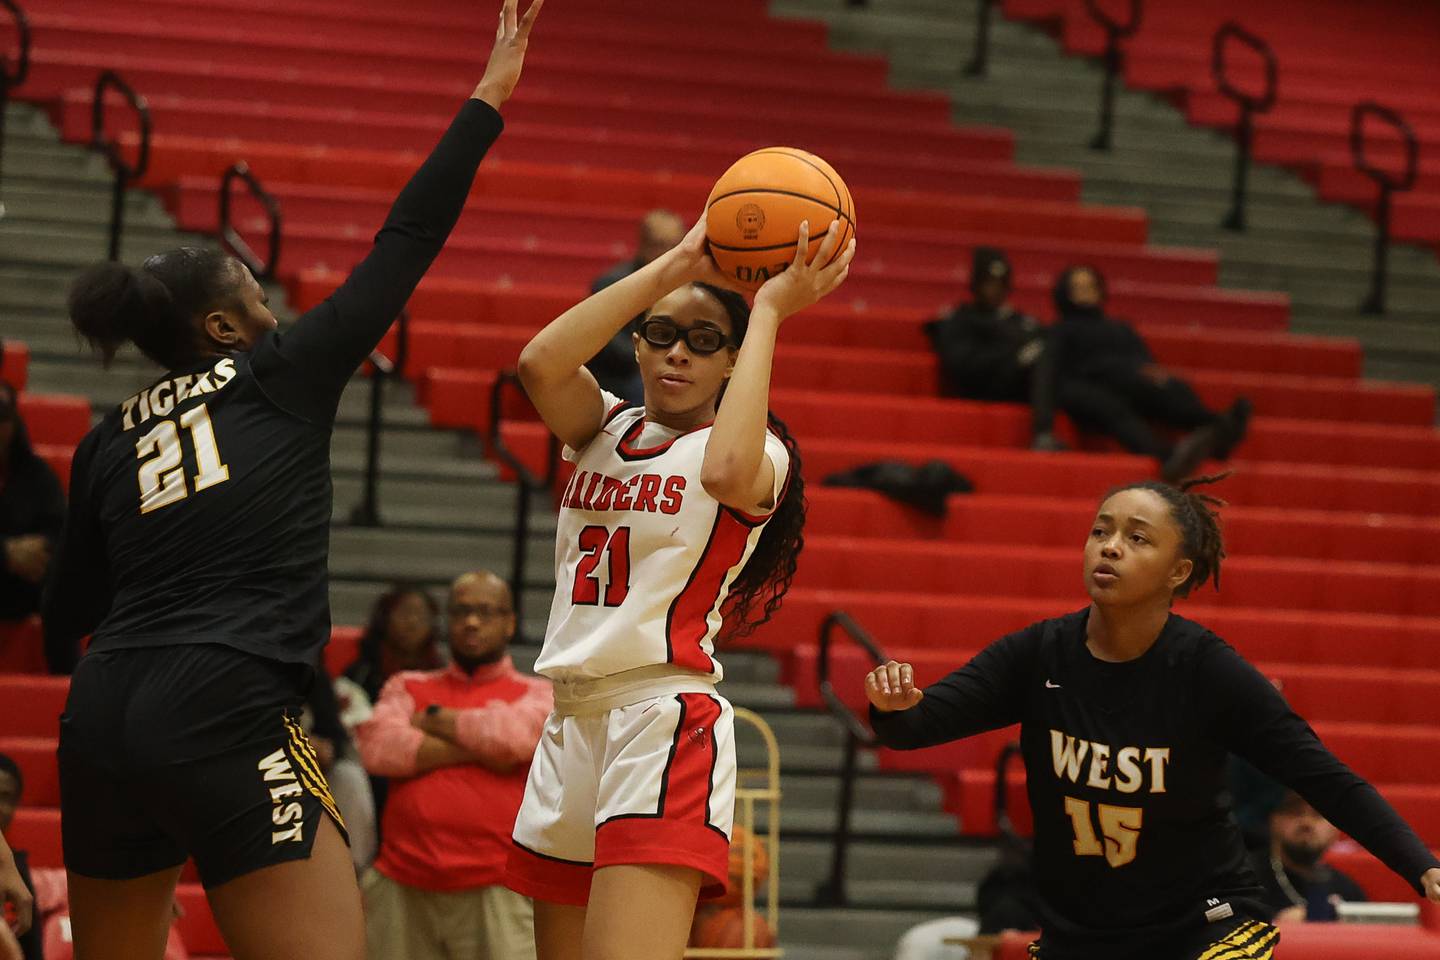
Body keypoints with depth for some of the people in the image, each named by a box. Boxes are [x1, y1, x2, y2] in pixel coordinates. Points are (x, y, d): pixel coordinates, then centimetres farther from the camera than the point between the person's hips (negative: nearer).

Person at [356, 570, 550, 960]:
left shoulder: (539, 694, 12)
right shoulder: (408, 687, 19)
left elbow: (514, 735, -11)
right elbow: (379, 747, 0)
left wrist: (434, 720, 4)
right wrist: (477, 750, -5)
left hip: (494, 891, -3)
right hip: (402, 885, 3)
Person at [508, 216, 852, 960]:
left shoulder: (760, 452, 0)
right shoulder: (603, 429, 15)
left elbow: (726, 473, -26)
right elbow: (540, 362, -8)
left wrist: (769, 311, -18)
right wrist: (675, 266, -9)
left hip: (664, 725, -7)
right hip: (572, 724, 7)